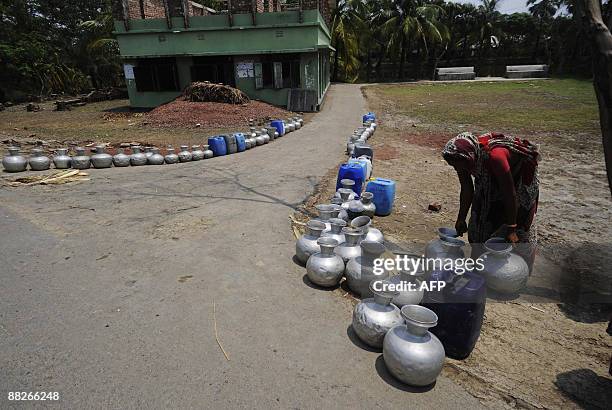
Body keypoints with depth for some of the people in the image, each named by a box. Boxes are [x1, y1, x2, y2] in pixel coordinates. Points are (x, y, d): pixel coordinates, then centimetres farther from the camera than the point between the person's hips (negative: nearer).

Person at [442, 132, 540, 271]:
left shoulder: (494, 156, -43)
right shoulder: (461, 158, -22)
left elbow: (510, 194, -35)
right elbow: (467, 190, -8)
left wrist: (511, 229, -28)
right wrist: (461, 220, -3)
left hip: (519, 178, -6)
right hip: (490, 181, 6)